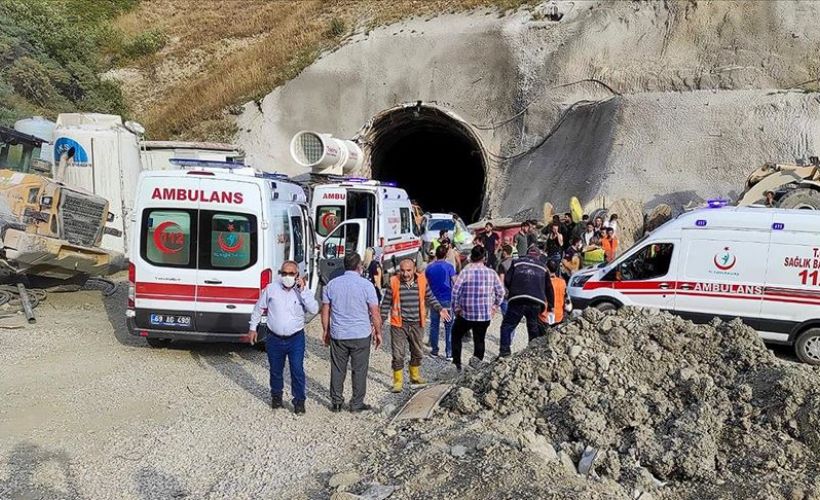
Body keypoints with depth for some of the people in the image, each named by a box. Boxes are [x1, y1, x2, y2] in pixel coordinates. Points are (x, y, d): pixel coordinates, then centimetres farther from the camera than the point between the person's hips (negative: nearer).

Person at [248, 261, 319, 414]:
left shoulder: (302, 291, -5)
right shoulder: (271, 288, -2)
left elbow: (314, 310, -19)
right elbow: (258, 308, 9)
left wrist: (303, 290, -23)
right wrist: (252, 327, 10)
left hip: (296, 339, -2)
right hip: (274, 338, 2)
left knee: (297, 370, -5)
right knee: (276, 370, 14)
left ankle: (299, 400, 9)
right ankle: (276, 395, 36)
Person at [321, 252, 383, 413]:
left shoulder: (332, 284, 1)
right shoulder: (366, 285, -8)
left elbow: (325, 311, 6)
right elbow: (375, 313, -7)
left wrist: (326, 331, 17)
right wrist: (378, 332, 5)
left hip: (338, 335, 3)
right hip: (361, 335, -3)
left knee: (337, 369, 13)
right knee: (359, 370, 8)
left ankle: (336, 402, 20)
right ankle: (357, 404, 15)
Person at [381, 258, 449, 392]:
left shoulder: (422, 281, -4)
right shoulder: (394, 282, -9)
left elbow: (430, 298, 10)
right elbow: (386, 303, -1)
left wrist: (440, 309, -3)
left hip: (417, 324, 3)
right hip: (398, 325, -3)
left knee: (418, 352, 18)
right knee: (398, 355, 0)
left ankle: (415, 376, 40)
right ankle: (398, 382, 16)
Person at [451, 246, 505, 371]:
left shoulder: (466, 272, -12)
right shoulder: (491, 273, -2)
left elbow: (455, 291, -15)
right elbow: (500, 292, 3)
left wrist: (456, 308, -2)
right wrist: (495, 306, 15)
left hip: (466, 314, -2)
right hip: (485, 314, 2)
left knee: (456, 335, 19)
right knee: (479, 339, 17)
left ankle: (457, 363, 13)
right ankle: (477, 356, -9)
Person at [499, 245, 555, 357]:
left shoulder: (517, 263, 13)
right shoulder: (543, 267, 20)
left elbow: (507, 280, 5)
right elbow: (549, 288, 20)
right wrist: (551, 306, 26)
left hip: (518, 300, -2)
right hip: (536, 302, 2)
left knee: (507, 325, 4)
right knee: (534, 329, 16)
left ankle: (504, 350, -10)